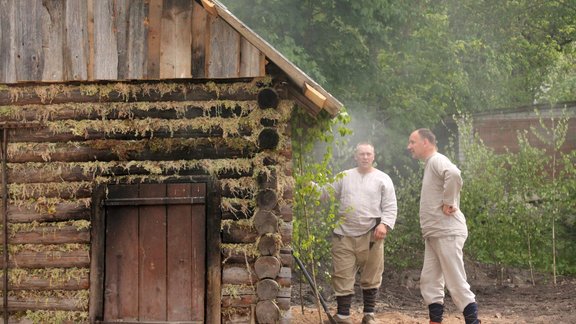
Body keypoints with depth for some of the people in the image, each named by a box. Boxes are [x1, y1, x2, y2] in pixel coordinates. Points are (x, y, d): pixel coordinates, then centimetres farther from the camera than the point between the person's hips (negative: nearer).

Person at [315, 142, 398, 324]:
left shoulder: (382, 179, 5)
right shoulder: (344, 177, 12)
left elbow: (390, 207, 0)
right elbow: (326, 193, 10)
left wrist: (384, 224, -16)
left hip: (371, 236, -1)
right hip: (344, 235, 2)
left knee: (371, 278, 6)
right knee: (342, 277, 0)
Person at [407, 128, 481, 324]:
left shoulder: (437, 161, -12)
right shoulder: (429, 165, 18)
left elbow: (454, 174, -34)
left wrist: (448, 203, -25)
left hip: (447, 232, -10)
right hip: (433, 234, 10)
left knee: (457, 283, -9)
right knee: (429, 281, 10)